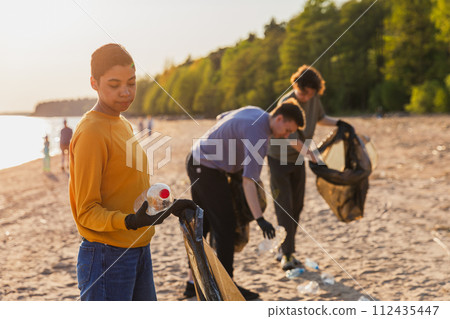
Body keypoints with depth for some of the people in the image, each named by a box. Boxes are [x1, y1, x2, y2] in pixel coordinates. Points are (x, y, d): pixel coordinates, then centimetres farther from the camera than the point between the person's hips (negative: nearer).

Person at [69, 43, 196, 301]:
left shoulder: (124, 125, 13)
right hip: (106, 258, -9)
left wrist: (170, 206, 16)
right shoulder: (90, 133, -16)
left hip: (140, 251, 9)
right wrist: (131, 221, -31)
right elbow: (87, 212, -17)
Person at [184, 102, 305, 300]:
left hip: (196, 161, 11)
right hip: (208, 170, -11)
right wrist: (260, 219, -34)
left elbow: (221, 118, 22)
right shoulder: (258, 135, -24)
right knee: (224, 226, -4)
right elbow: (248, 181, -31)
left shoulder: (254, 112, 4)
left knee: (201, 225, 15)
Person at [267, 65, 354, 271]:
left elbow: (319, 118, 17)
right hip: (278, 159, -7)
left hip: (298, 160, 7)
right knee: (284, 207, -8)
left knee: (296, 207, 8)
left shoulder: (314, 99, -4)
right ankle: (287, 254, -4)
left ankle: (285, 251, 19)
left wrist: (337, 123, -1)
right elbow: (292, 139, -30)